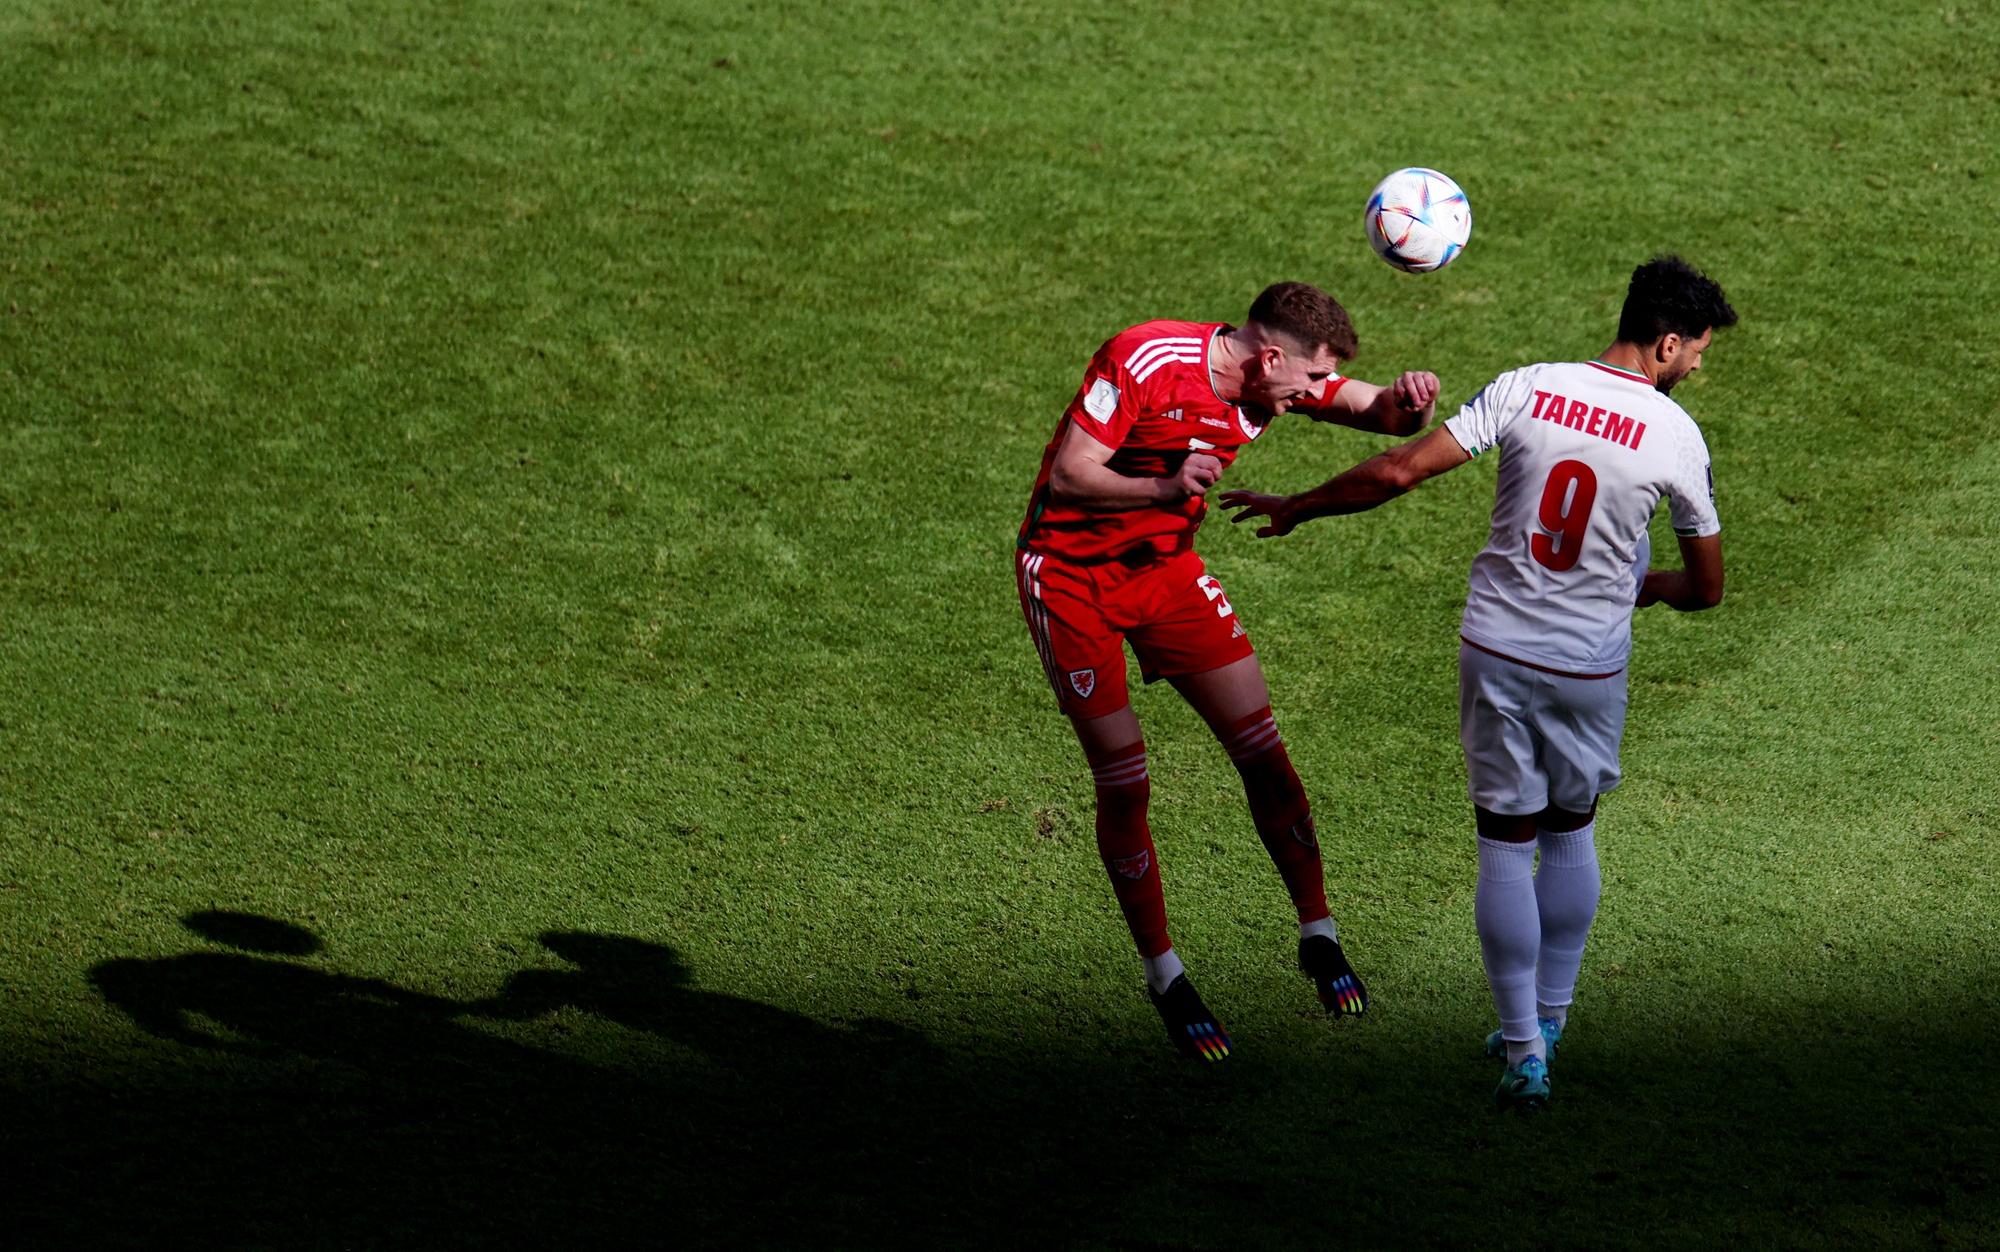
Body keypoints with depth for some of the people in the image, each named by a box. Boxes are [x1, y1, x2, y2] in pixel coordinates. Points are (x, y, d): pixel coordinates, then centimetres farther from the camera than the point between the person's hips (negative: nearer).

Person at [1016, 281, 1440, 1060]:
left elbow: (1380, 414, -6)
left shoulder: (1280, 376, -9)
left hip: (1166, 566, 6)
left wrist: (1407, 401, -31)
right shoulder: (1143, 361, -26)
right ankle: (1164, 979, 7)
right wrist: (1166, 486, -42)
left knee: (1262, 750, -3)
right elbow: (1068, 476, -25)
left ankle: (1319, 937, 10)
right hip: (1070, 575, -6)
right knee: (1123, 782, -6)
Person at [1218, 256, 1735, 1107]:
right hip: (1589, 666, 0)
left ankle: (1523, 1051, 3)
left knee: (1506, 846, 6)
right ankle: (1549, 1020, 30)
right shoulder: (1677, 438, -8)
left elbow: (1398, 471, -11)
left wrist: (1296, 509, 3)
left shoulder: (1528, 389, -7)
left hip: (1496, 651, 0)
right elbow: (1706, 587, 3)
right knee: (1570, 832, 21)